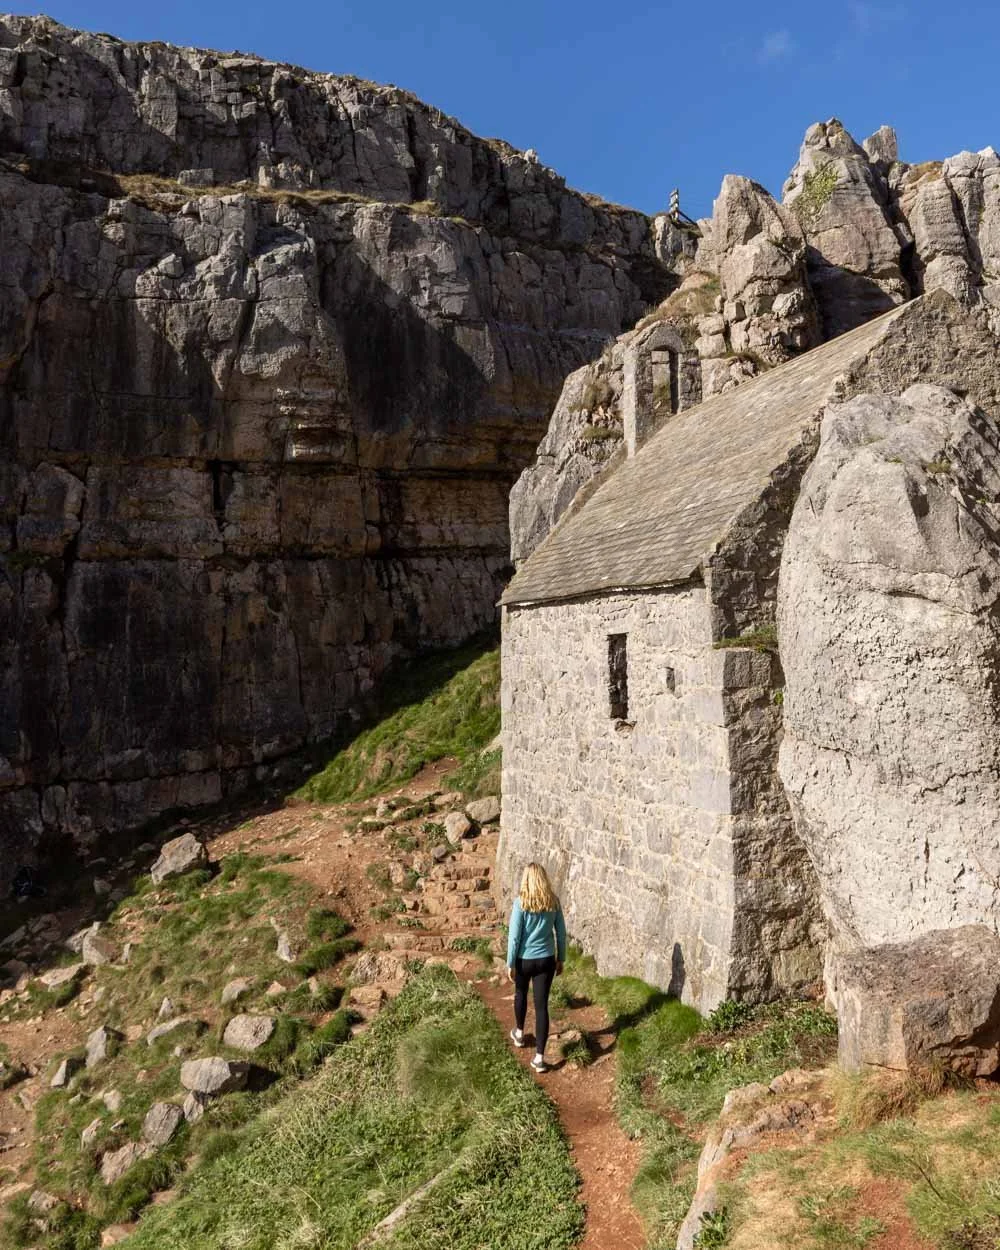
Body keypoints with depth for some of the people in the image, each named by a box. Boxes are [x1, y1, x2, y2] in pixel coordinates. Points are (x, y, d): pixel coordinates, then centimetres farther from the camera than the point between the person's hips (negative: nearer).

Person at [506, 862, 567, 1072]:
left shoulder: (521, 902, -16)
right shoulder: (553, 902, -5)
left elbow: (514, 935, -14)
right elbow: (561, 932, 2)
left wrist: (510, 963, -5)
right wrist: (560, 959, 15)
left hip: (525, 959, -2)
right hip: (546, 959, 2)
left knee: (521, 994, 25)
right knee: (541, 1005, 5)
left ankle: (519, 1033, 47)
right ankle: (539, 1057, 4)